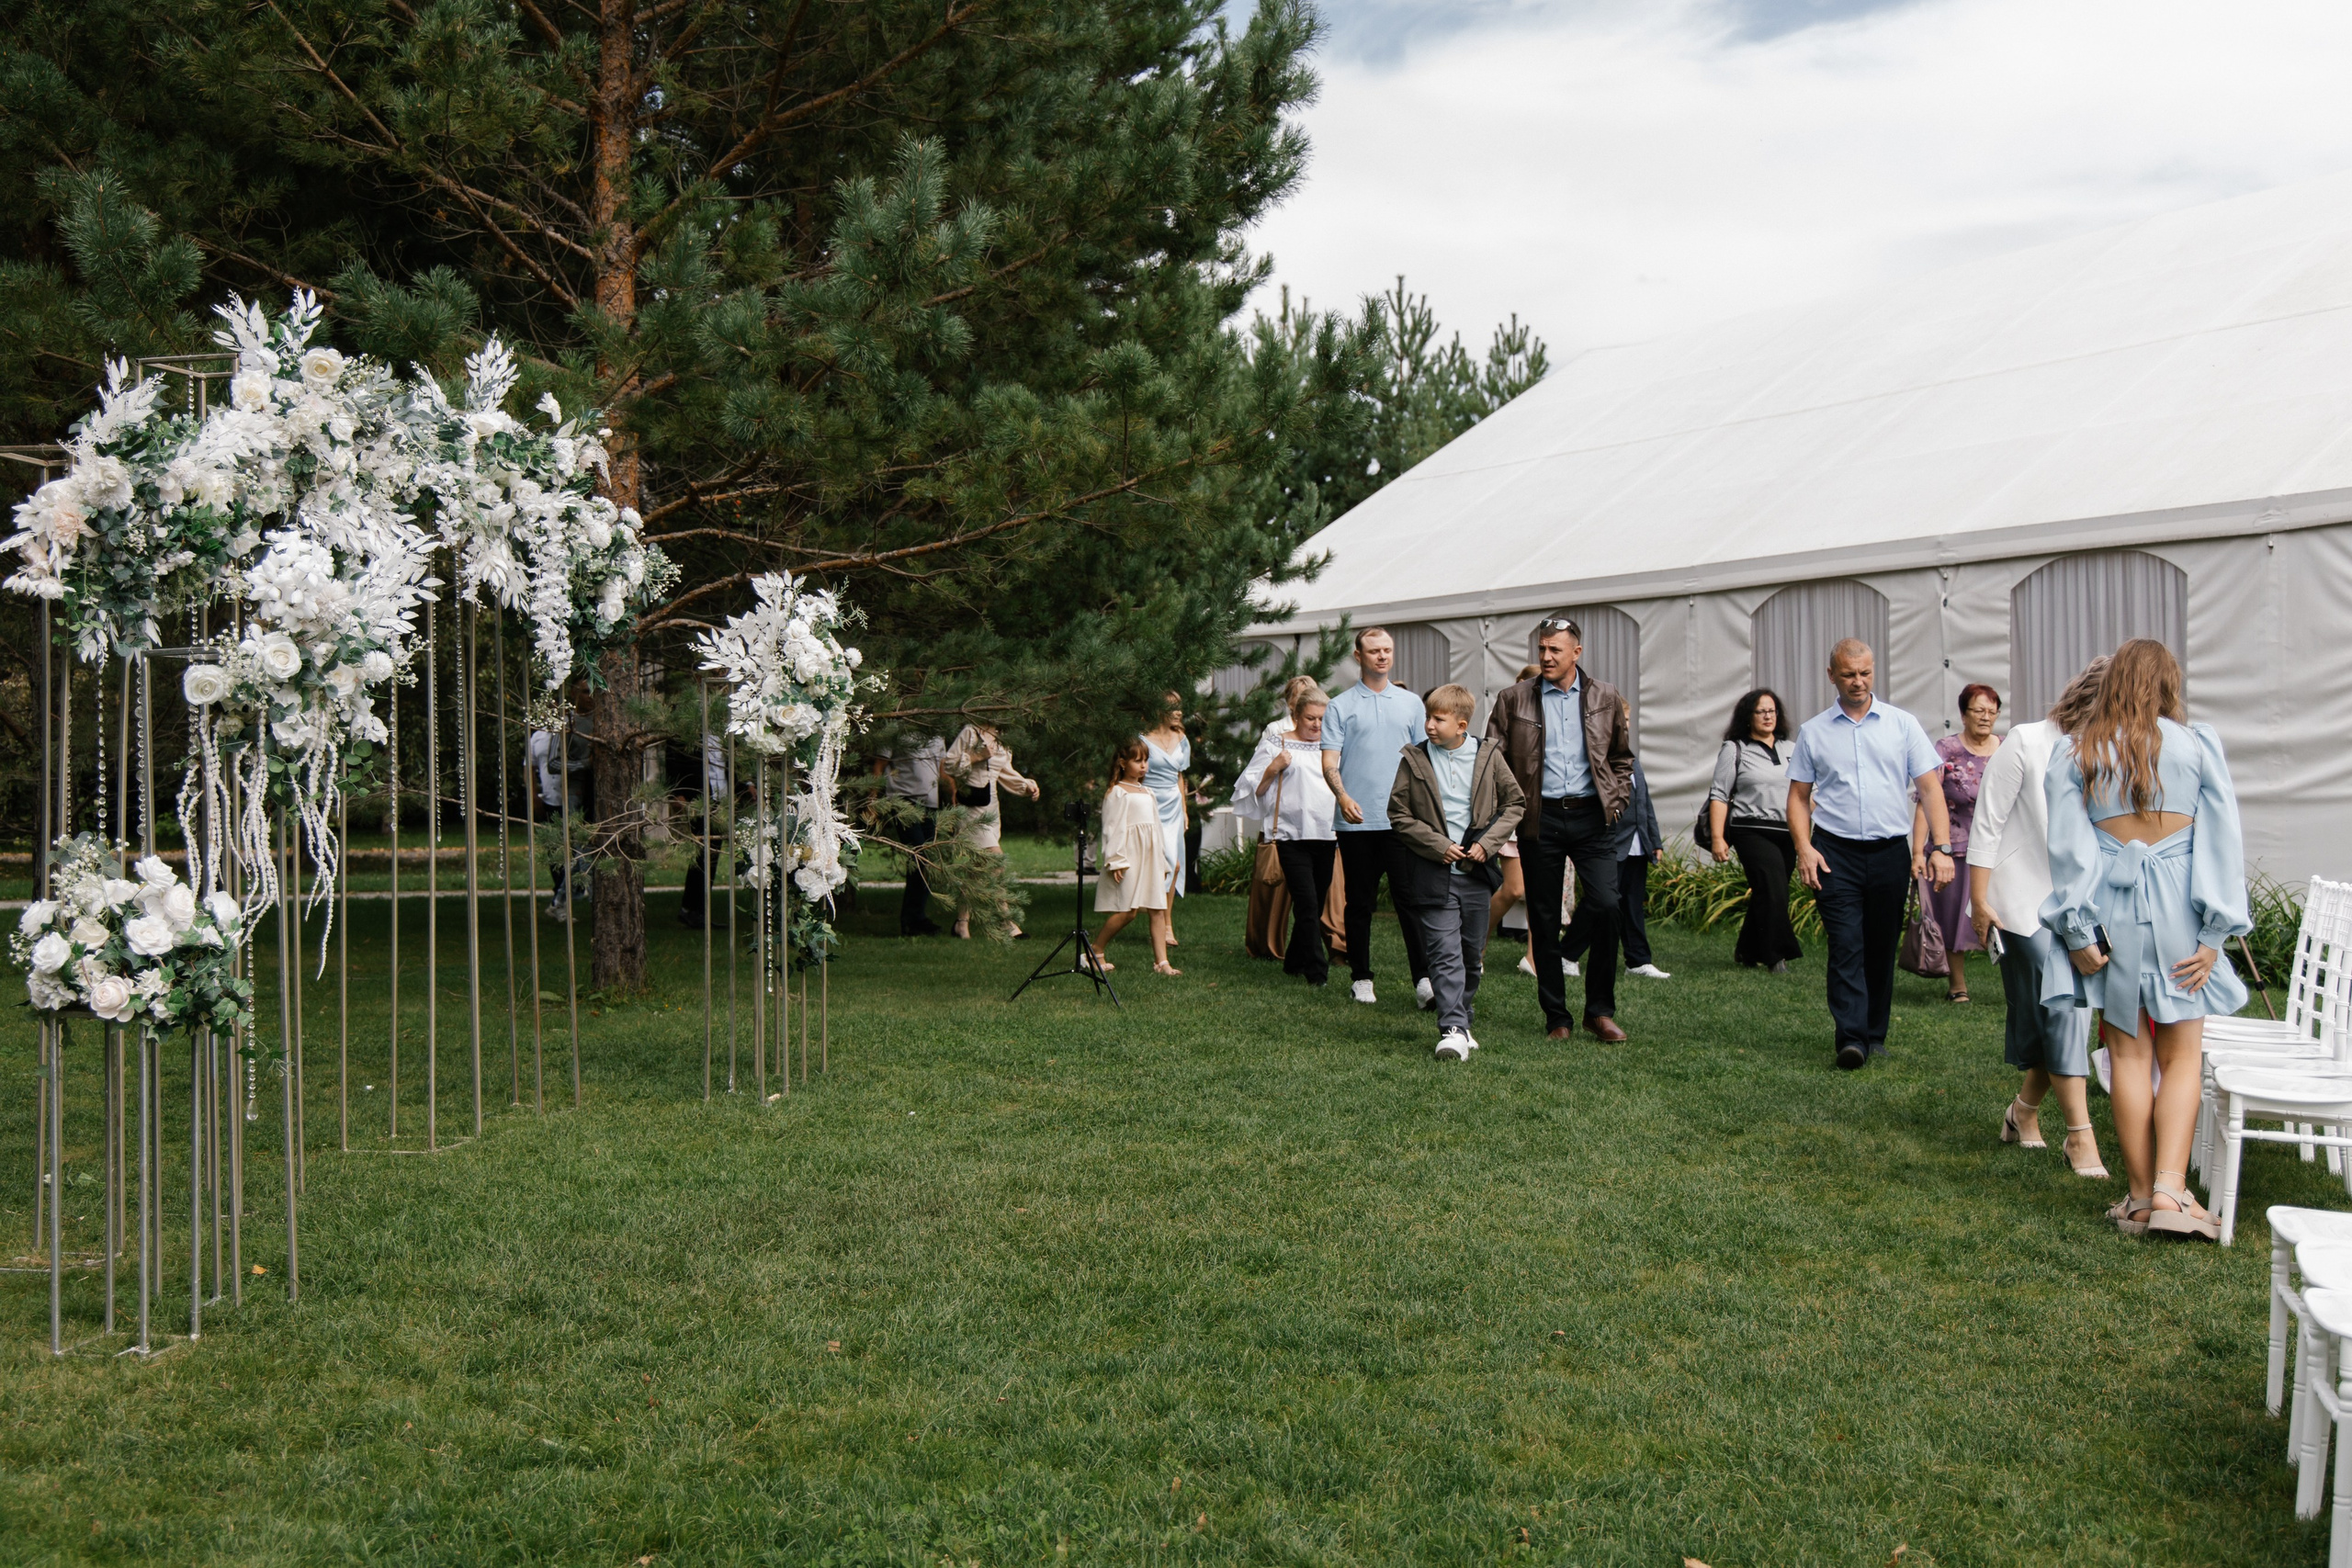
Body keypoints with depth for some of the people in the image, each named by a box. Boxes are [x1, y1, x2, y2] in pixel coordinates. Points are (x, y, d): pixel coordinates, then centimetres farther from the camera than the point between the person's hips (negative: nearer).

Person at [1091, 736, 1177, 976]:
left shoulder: (1148, 794, 19)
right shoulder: (1117, 793, -2)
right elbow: (1111, 828, -7)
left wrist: (1162, 861, 20)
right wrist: (1115, 860, -14)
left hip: (1151, 855, 7)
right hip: (1129, 855, -7)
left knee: (1158, 909, -1)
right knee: (1128, 911, -11)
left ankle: (1161, 961, -2)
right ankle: (1095, 952, 4)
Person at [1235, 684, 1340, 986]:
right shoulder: (1275, 745, 3)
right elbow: (1254, 790, 0)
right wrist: (1273, 769, -14)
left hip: (1326, 836, 5)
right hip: (1292, 835, -5)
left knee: (1316, 905, 9)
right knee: (1307, 904, -12)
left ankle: (1294, 962, 24)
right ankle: (1317, 971, -9)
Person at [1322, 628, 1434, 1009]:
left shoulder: (1411, 703, 12)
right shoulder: (1340, 706, 4)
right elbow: (1329, 762, -2)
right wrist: (1343, 796, -20)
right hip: (1356, 821, -1)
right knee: (1359, 903, 6)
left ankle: (1424, 979, -7)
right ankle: (1361, 977, 16)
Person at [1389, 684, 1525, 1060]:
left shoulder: (1488, 757, 3)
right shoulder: (1414, 761, 0)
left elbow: (1515, 802, 8)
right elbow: (1399, 814, 0)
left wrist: (1488, 841, -6)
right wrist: (1438, 845, -10)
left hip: (1475, 873, 2)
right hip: (1434, 874, -2)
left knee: (1472, 954, 11)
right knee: (1445, 953, -10)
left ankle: (1460, 1020, 27)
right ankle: (1453, 1029, -13)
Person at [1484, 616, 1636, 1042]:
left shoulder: (1606, 698, 9)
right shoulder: (1513, 699, 4)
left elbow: (1623, 758, 18)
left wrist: (1616, 802, 5)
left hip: (1592, 817, 0)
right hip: (1540, 819, 0)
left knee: (1605, 907, -11)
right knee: (1543, 919, 3)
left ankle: (1600, 1010, 5)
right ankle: (1556, 1016, 14)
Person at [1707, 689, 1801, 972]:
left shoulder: (1791, 749, 16)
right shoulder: (1734, 750, 3)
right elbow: (1719, 795, -1)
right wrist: (1717, 837, -10)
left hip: (1787, 834, 5)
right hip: (1753, 831, -4)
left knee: (1765, 896, 6)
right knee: (1773, 891, -16)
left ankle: (1747, 952, 22)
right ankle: (1776, 955, -10)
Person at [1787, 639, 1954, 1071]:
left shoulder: (1902, 725, 7)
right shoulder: (1813, 731, 7)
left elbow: (1929, 788, 3)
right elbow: (1799, 796, 9)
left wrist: (1941, 846, -7)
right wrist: (1803, 847, -6)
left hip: (1890, 852, 1)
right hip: (1836, 852, -1)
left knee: (1882, 949, 8)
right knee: (1846, 946, -11)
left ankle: (1875, 1035, 19)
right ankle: (1851, 1038, -15)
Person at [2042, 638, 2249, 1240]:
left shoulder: (2077, 754, 4)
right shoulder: (2198, 744, 2)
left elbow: (2069, 848, -2)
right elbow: (2222, 842, -1)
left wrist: (2077, 930, -2)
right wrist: (2215, 932, 0)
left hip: (2111, 905, 1)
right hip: (2179, 903, -1)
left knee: (2129, 1055, 7)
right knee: (2182, 1055, 5)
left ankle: (2141, 1197, 10)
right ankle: (2171, 1190, -7)